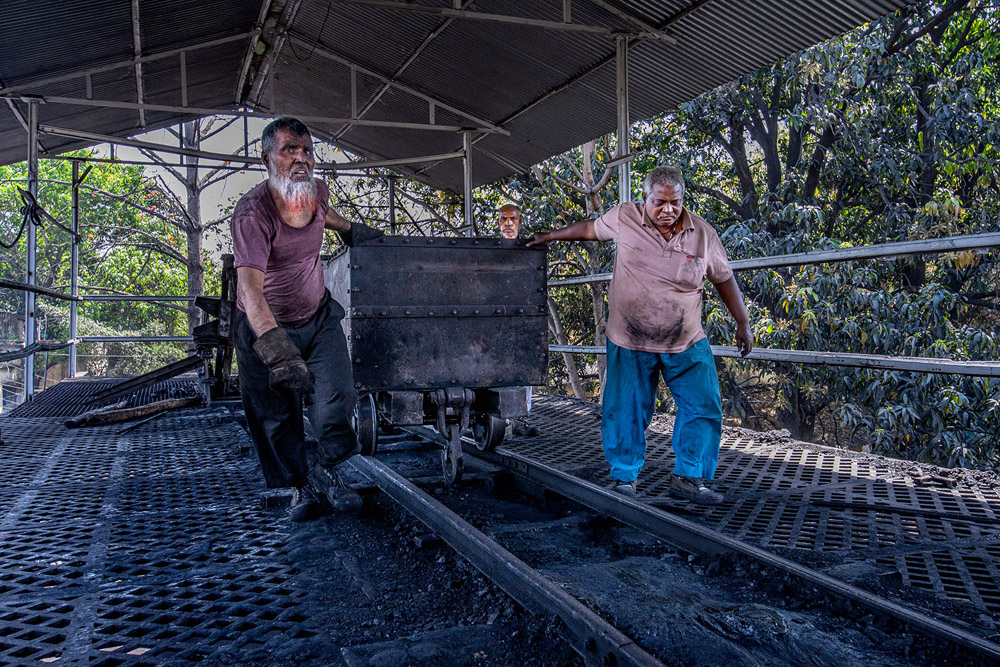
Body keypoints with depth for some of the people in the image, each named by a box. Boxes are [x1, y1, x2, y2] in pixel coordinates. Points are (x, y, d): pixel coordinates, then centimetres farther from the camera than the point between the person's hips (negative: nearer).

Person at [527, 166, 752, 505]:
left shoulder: (703, 234, -4)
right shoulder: (624, 217, -6)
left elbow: (724, 278, 8)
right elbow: (589, 228, 13)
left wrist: (743, 322, 12)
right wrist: (550, 235, 21)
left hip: (687, 345, 1)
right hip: (629, 343, -1)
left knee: (704, 409, -1)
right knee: (625, 412, 4)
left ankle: (687, 478, 13)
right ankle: (623, 477, 21)